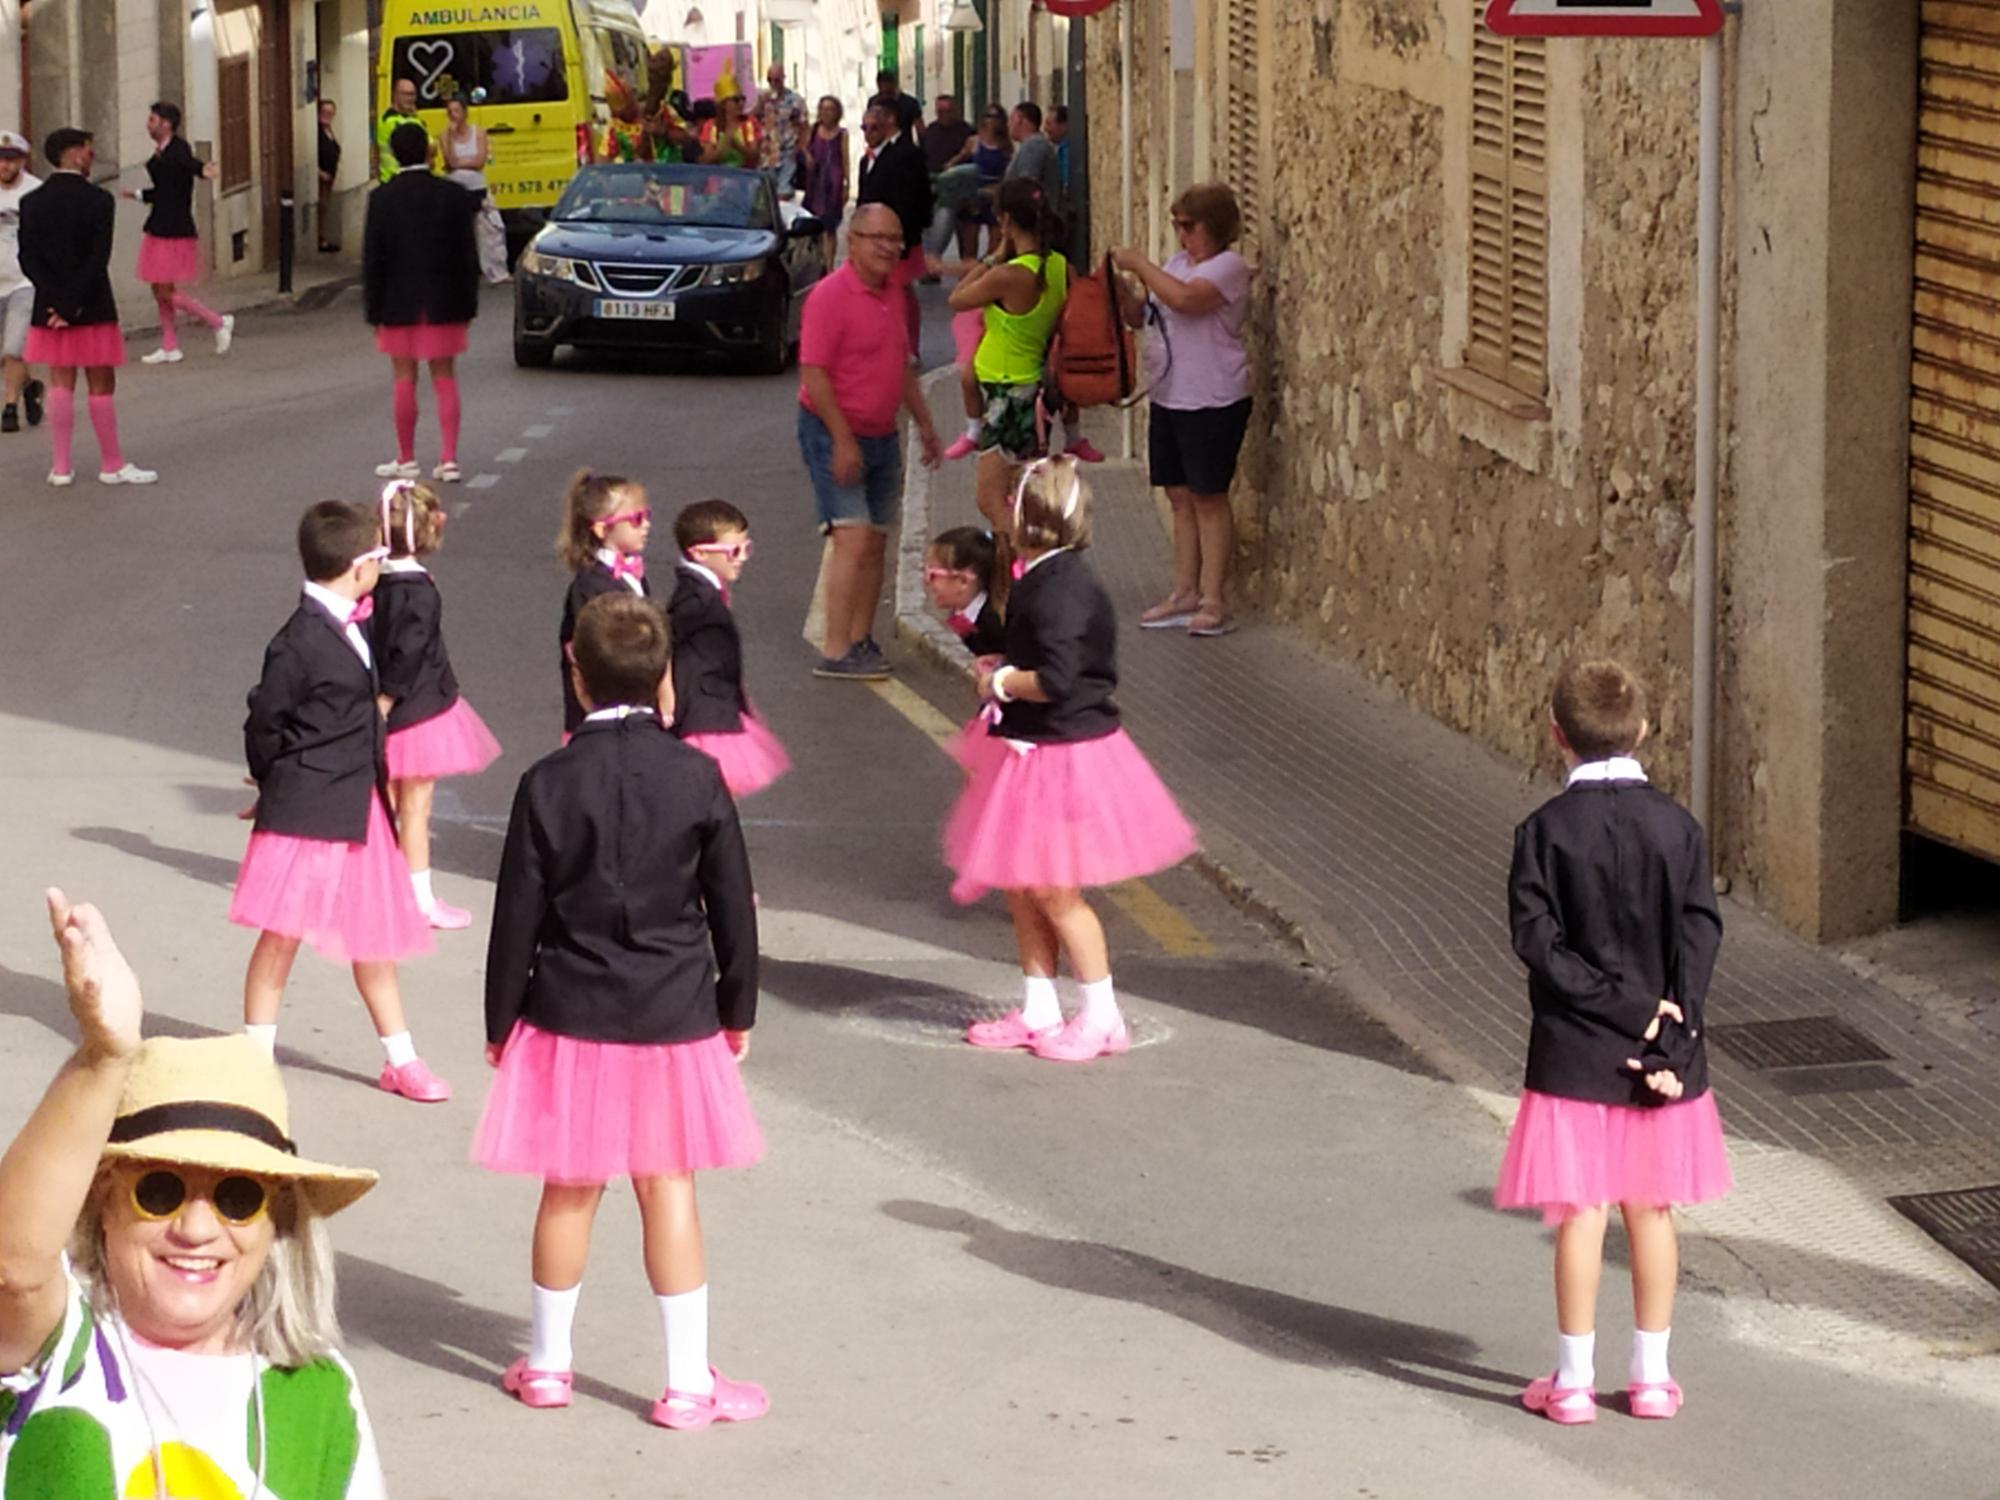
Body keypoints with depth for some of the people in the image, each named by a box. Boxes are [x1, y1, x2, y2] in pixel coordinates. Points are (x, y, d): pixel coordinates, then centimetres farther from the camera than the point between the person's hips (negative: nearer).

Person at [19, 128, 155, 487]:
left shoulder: (32, 202, 1)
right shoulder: (98, 200, -11)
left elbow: (28, 258, -4)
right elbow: (98, 259, -17)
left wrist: (56, 301, -9)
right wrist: (72, 305, -14)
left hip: (51, 307, 4)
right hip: (93, 308, -4)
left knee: (60, 383, 10)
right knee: (101, 385, 5)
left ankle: (61, 467, 9)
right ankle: (112, 464, 13)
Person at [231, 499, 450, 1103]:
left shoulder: (354, 626, 8)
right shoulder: (299, 642, -17)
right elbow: (264, 725, -9)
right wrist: (278, 788, 4)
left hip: (360, 808, 8)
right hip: (305, 814, -8)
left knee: (373, 937, 15)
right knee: (281, 936, -1)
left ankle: (400, 1060, 24)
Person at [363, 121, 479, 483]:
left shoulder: (382, 198, -8)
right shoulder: (453, 195, -5)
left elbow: (372, 259, -7)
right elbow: (467, 254, -2)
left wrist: (374, 310, 0)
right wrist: (468, 304, 6)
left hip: (400, 304, -1)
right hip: (444, 303, 1)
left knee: (405, 381, 7)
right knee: (445, 379, 8)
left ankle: (406, 460, 14)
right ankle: (449, 459, 4)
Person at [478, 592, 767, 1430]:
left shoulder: (549, 784, -9)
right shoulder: (697, 778, -8)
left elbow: (518, 916, -5)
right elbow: (732, 907, -1)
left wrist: (501, 1021, 5)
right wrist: (737, 1009, 11)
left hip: (570, 1014, 0)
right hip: (673, 1016, 0)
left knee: (568, 1191, 12)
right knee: (668, 1191, 6)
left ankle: (548, 1364, 24)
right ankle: (688, 1383, 8)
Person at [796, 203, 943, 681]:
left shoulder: (892, 291, 11)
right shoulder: (831, 295, -15)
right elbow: (814, 375, -19)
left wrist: (924, 422, 23)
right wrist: (843, 440, -22)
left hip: (881, 436, 8)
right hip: (834, 434, -8)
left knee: (876, 544, 9)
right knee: (852, 540, -16)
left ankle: (860, 642, 17)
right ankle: (836, 653, -17)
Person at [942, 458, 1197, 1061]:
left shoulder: (1061, 589, -23)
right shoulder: (1040, 579, 8)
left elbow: (1056, 679, -30)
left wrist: (1000, 683, -15)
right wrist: (1004, 669, 6)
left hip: (1065, 757, -10)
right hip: (1032, 753, 10)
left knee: (1055, 893, -1)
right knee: (1021, 887, 15)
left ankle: (1103, 1018, 10)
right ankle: (1038, 1012, 26)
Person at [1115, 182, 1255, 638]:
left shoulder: (1228, 266, -12)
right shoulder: (1177, 262, 14)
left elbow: (1184, 298, -29)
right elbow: (1138, 313, 17)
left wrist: (1140, 266, -19)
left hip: (1213, 402, -8)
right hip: (1170, 396, 8)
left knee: (1209, 498, -4)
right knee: (1181, 497, 11)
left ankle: (1213, 601, 0)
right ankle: (1185, 594, 18)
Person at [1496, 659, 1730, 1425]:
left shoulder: (1545, 830, -8)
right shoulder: (1677, 827, -3)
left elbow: (1538, 940, -14)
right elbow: (1701, 934, -8)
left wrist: (1625, 1009, -12)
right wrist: (1665, 1040, -11)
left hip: (1574, 1053, -2)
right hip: (1665, 1048, 2)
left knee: (1581, 1214, 3)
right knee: (1651, 1211, 11)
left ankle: (1574, 1380, 7)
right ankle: (1651, 1376, 17)